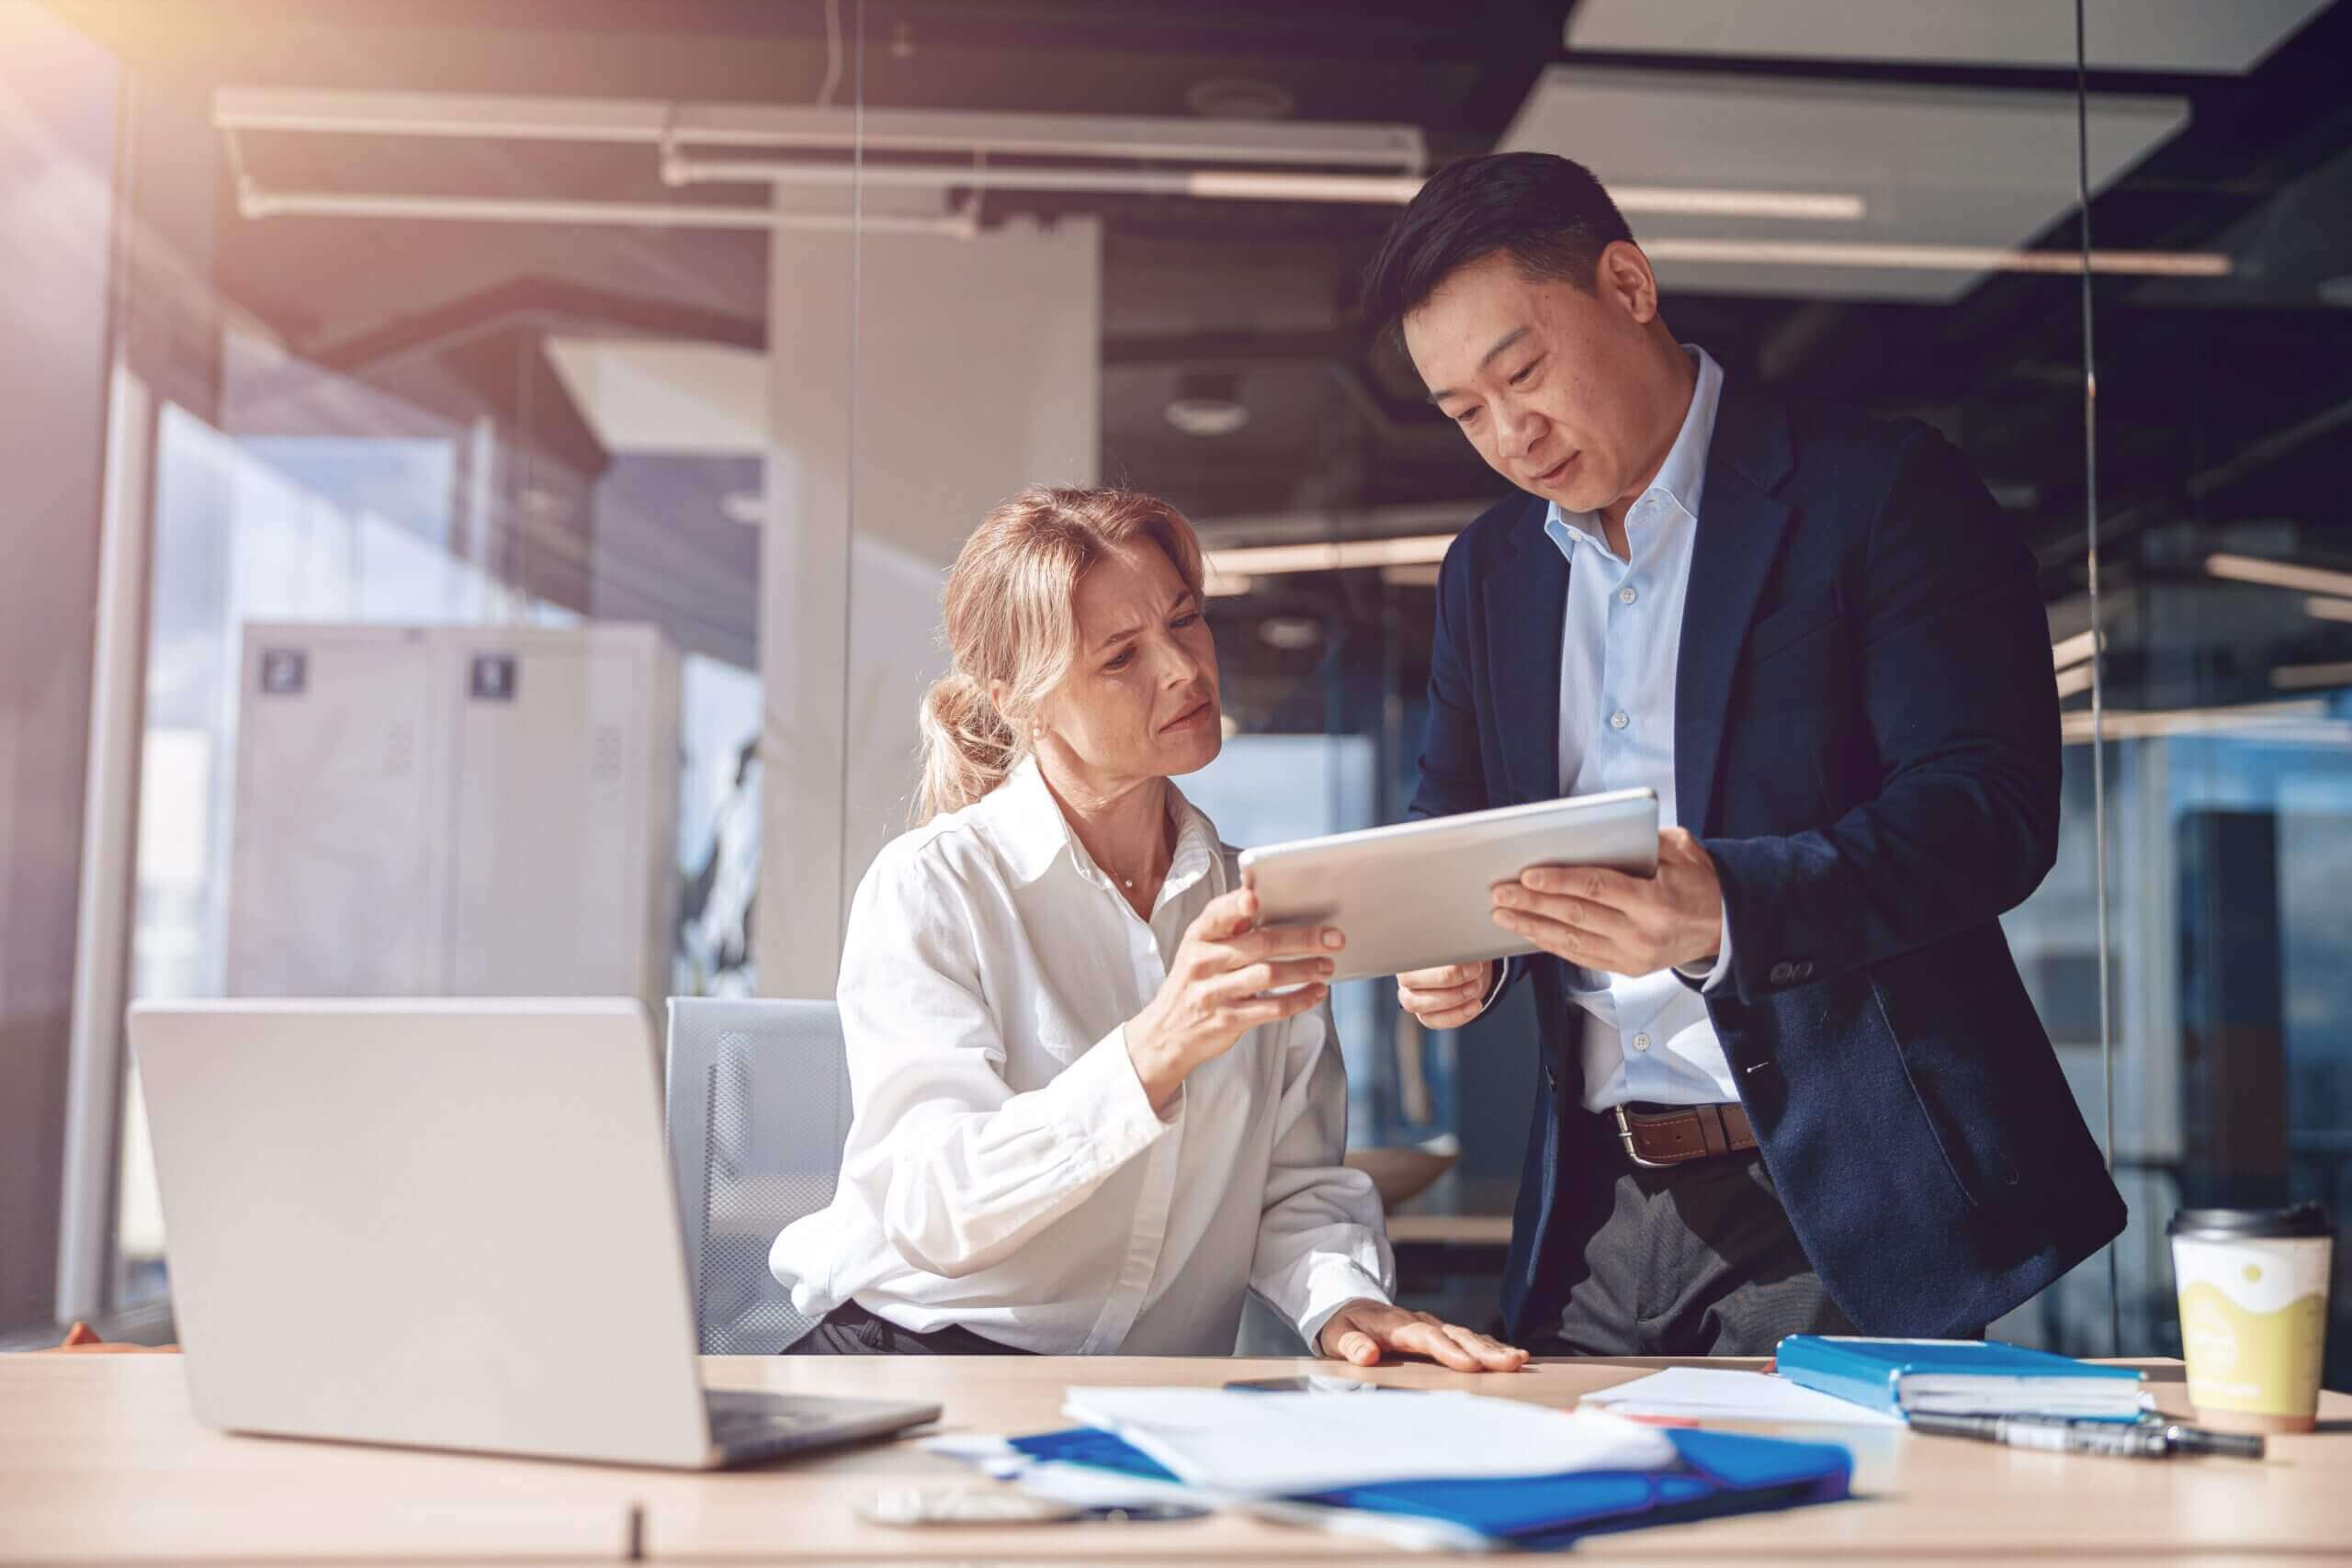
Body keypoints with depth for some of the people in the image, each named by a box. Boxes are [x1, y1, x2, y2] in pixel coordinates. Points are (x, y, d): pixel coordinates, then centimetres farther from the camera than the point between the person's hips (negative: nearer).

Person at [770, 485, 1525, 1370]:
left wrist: (1343, 1299, -15)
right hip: (912, 1358, -3)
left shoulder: (1263, 907, 11)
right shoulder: (929, 888, -6)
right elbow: (933, 1214, -17)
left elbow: (1300, 1185, 7)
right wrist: (1154, 1053, -30)